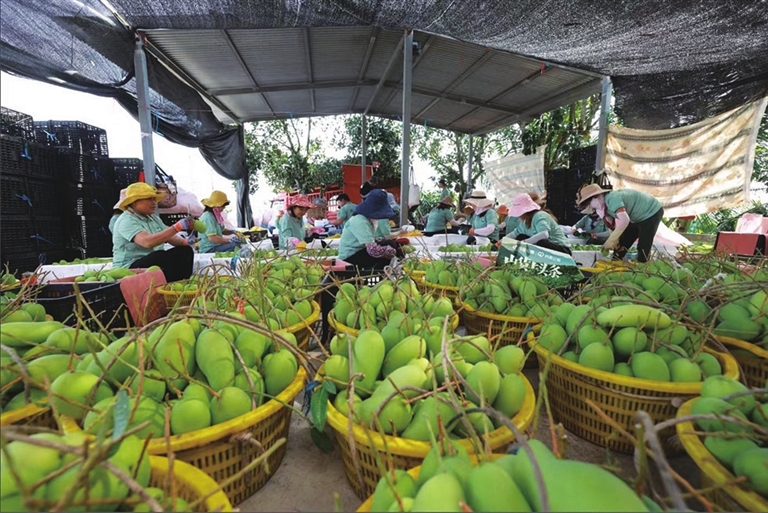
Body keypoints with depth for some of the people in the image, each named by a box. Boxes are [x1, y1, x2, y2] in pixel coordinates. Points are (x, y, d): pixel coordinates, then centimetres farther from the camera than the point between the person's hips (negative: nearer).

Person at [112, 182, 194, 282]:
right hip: (129, 268, -8)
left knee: (185, 250, -3)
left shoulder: (154, 218, 13)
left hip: (155, 262, 9)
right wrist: (177, 227, -37)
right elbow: (147, 242, -32)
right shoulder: (126, 221, -14)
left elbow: (170, 237, 7)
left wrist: (185, 241, -17)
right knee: (162, 255, -33)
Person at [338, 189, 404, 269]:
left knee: (391, 244, 4)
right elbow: (373, 249, -35)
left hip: (359, 253, 9)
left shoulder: (369, 219, 4)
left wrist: (395, 245, -8)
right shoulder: (360, 222, -25)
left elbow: (372, 242, 5)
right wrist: (393, 251, -21)